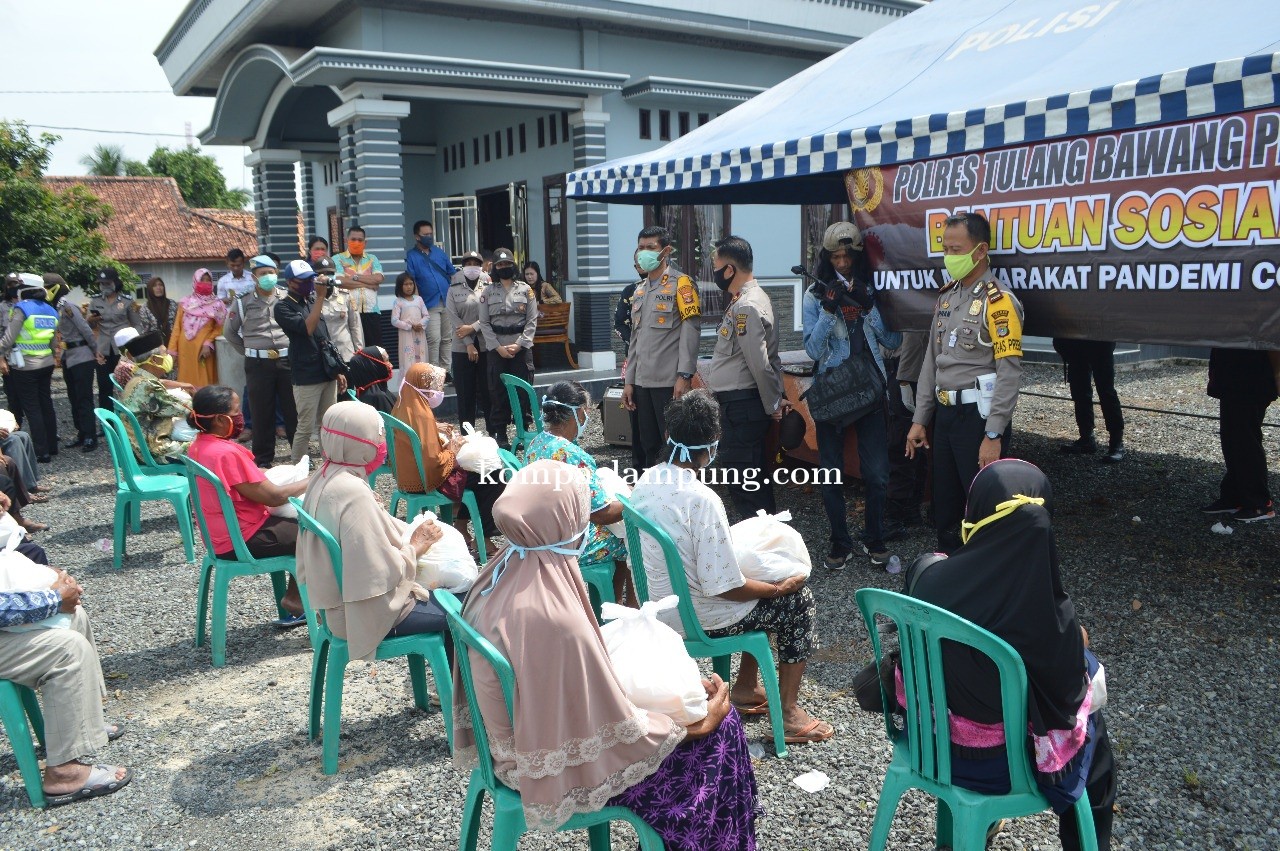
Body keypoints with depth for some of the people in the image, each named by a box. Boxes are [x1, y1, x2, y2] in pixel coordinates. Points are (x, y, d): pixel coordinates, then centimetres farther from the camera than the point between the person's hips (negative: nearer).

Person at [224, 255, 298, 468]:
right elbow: (229, 331, 15)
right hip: (258, 364, 0)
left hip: (287, 361, 0)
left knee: (294, 410, 4)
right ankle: (263, 458, 16)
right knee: (261, 413, 6)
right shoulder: (243, 302, 5)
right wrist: (248, 351, 9)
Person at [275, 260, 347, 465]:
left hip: (328, 374, 6)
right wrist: (320, 297, -20)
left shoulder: (312, 302, 14)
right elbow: (307, 328, -21)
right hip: (306, 378, -6)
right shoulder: (283, 307, -5)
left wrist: (337, 371, 15)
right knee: (306, 428, -4)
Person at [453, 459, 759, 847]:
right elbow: (617, 732, -25)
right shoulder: (553, 620, -37)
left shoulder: (502, 573, -11)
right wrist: (696, 724, -12)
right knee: (717, 734, 6)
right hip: (557, 760, -7)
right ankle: (718, 840, 31)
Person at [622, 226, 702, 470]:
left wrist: (684, 376, -19)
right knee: (649, 445, 12)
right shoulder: (640, 290, 18)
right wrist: (629, 381, 15)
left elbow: (691, 331, -12)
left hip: (670, 382, -7)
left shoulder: (681, 283, -5)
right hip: (643, 382, 7)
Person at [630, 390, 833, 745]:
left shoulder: (646, 481, -6)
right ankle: (788, 713, 17)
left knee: (764, 586, 26)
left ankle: (745, 687, 33)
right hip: (699, 620, -8)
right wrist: (779, 588, -9)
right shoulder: (702, 500, -30)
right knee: (799, 600, 10)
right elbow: (723, 587, -25)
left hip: (661, 606, 8)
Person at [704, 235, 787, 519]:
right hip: (738, 402, 10)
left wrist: (773, 403, -10)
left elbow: (760, 363, -20)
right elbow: (769, 358, 15)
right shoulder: (746, 300, 14)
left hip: (741, 405, -10)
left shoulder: (746, 307, -18)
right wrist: (778, 396, 13)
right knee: (753, 475, 17)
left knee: (741, 477, -5)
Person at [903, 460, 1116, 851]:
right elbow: (1068, 692, -13)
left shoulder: (929, 577, -21)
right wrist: (1077, 643, 7)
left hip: (931, 739, 3)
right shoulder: (1049, 613, -29)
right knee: (1093, 729, 26)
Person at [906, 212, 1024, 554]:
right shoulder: (946, 297, 12)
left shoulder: (999, 301, -12)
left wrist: (993, 435, -20)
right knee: (944, 503, 16)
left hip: (978, 416, -7)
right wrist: (919, 419, 13)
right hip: (944, 414, 8)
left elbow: (1009, 372, -17)